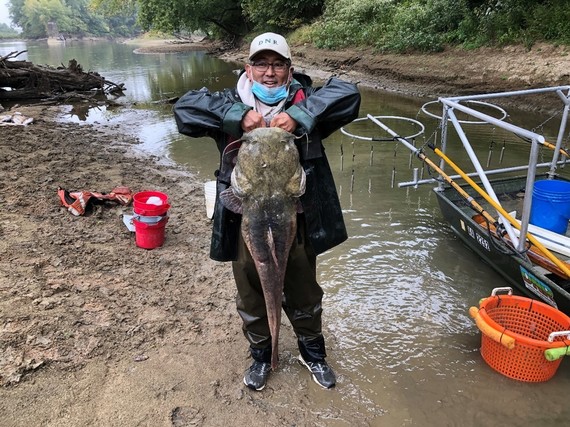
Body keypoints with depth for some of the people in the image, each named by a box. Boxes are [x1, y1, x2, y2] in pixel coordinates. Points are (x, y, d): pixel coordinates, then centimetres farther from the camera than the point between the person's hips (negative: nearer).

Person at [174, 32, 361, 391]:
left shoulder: (304, 101, -2)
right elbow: (185, 107, -11)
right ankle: (261, 355, 47)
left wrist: (298, 116, -28)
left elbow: (348, 94, -16)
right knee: (252, 294, 19)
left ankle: (312, 351, 48)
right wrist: (238, 116, -23)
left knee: (303, 291, 20)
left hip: (297, 220, 0)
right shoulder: (233, 105, 0)